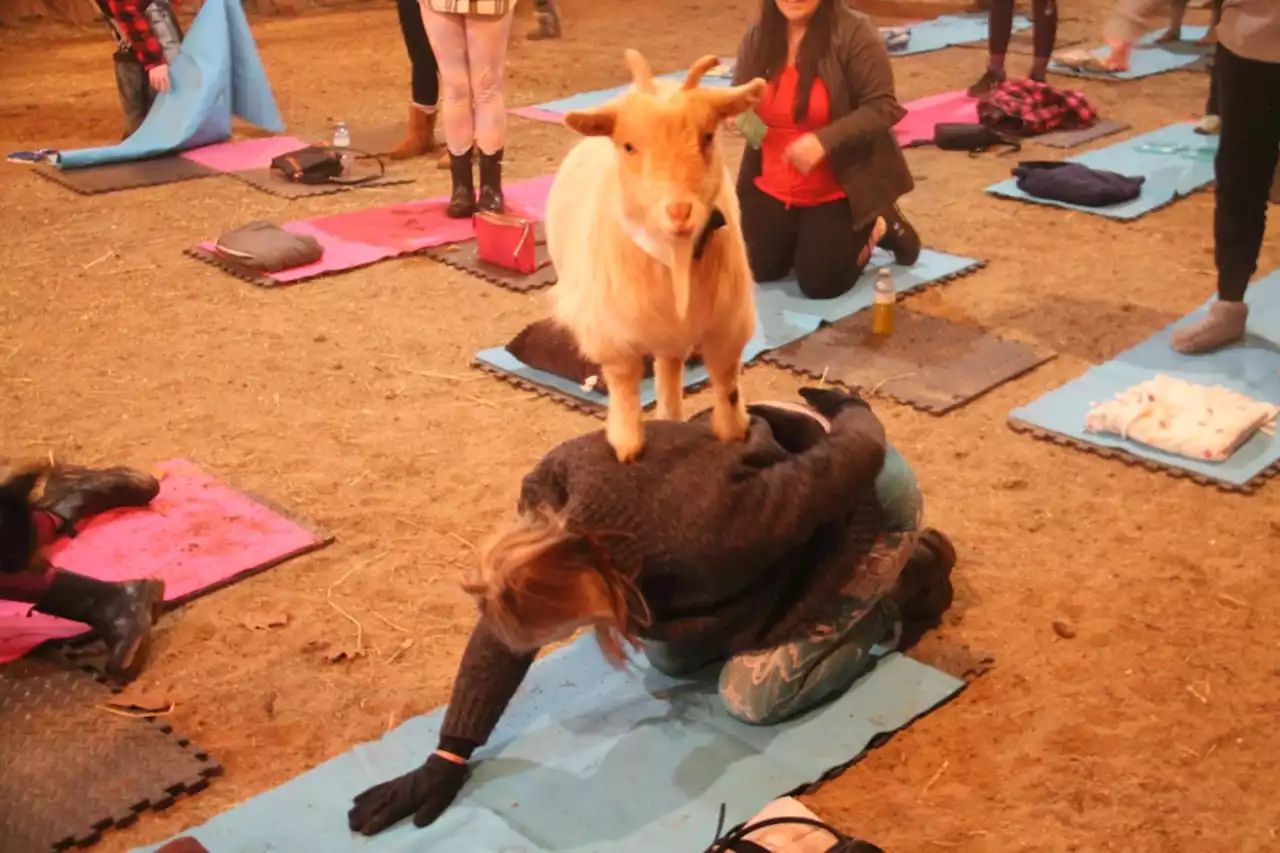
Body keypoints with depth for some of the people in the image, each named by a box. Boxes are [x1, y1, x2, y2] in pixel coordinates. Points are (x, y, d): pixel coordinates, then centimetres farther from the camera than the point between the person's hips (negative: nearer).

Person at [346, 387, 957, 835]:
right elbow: (509, 620, -13)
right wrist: (448, 757, -11)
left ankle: (905, 568, 8)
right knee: (669, 657, 6)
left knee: (752, 695, -8)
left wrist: (851, 412, -7)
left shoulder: (707, 534, -45)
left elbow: (859, 459, -32)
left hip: (866, 496, -6)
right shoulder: (555, 493, -27)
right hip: (774, 460, 6)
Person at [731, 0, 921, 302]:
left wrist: (825, 140, -31)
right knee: (763, 270, 13)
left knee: (820, 284, -2)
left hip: (838, 189, -5)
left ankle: (878, 226, 23)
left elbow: (883, 107, -20)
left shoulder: (853, 32, -18)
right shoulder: (757, 38, -2)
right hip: (772, 187, 6)